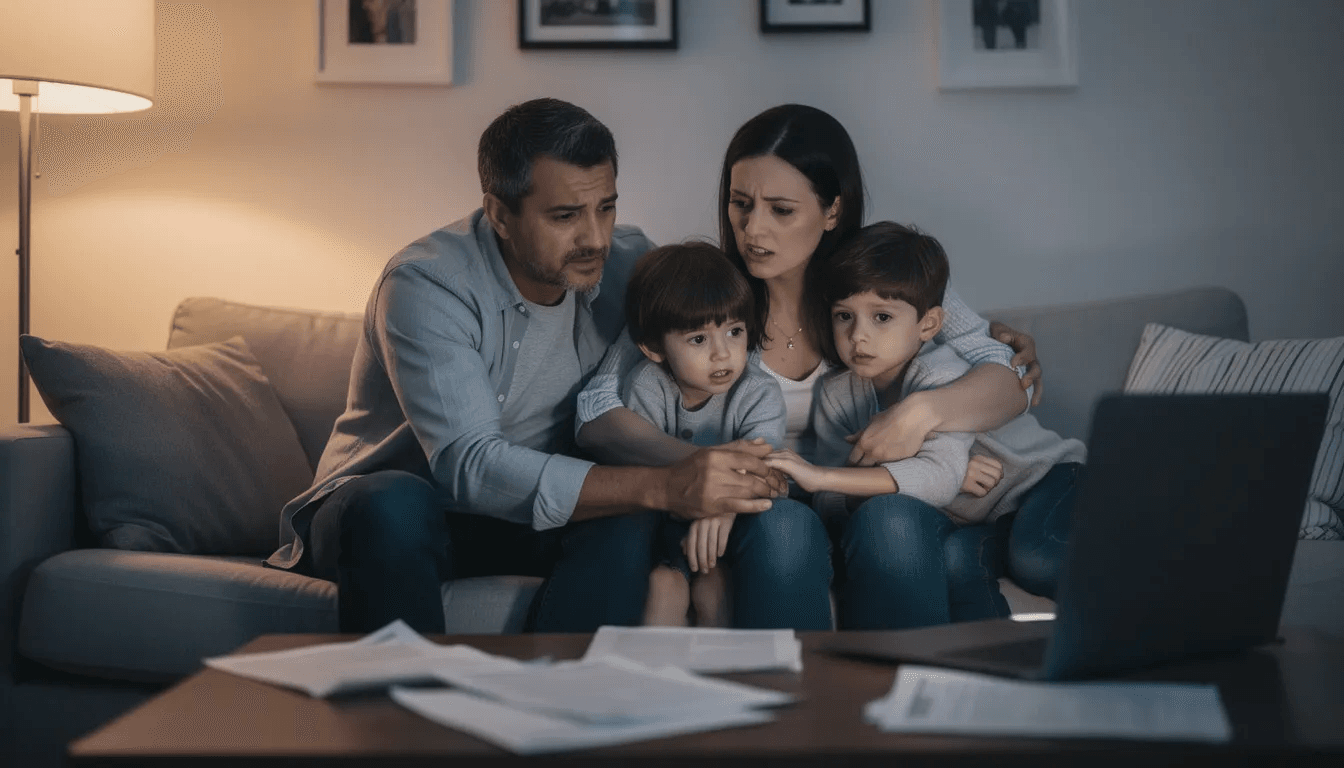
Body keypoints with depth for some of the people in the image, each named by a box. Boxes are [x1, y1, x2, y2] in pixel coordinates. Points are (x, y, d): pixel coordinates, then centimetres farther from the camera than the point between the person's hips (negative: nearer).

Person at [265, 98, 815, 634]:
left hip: (528, 516, 4)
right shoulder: (424, 285, -24)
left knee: (626, 523, -27)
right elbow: (469, 467, -33)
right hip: (376, 517, -3)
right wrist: (664, 487, -43)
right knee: (393, 503, -37)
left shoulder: (626, 263, -6)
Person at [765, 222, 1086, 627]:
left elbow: (941, 476, -43)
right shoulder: (836, 394, -8)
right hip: (970, 522, 4)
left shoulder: (942, 377, -26)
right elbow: (832, 505, -13)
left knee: (1036, 557, -36)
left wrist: (822, 477, -48)